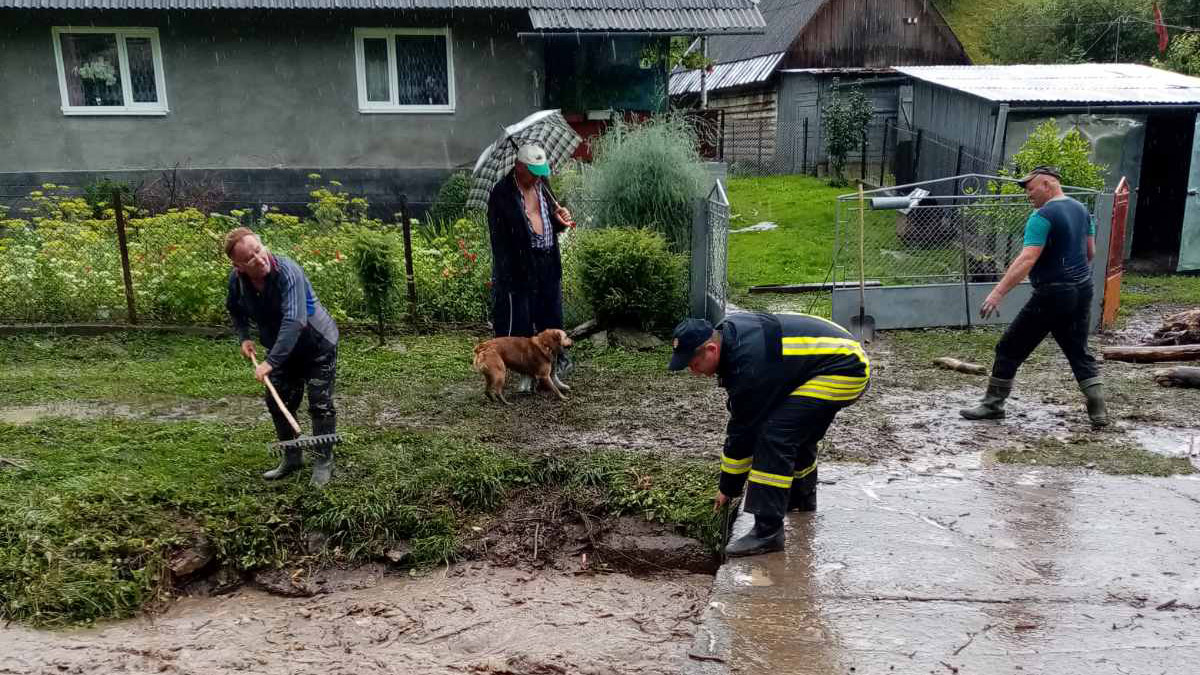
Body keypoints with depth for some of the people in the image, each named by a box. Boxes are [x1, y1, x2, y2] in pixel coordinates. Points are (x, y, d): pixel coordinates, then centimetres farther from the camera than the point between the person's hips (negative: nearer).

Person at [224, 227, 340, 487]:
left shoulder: (286, 271, -33)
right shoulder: (237, 279, -13)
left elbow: (294, 321, -41)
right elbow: (235, 309, 12)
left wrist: (271, 362, -42)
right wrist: (244, 337, -2)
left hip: (318, 345, -6)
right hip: (283, 349, 6)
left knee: (320, 405, -4)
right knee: (278, 403, 12)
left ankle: (324, 462, 12)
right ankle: (292, 457, 30)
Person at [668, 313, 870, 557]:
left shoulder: (750, 364, -26)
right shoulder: (728, 330, 1)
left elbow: (743, 431, -17)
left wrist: (728, 488, -5)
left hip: (844, 371, -11)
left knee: (774, 435, -18)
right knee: (797, 430, 24)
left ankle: (768, 531, -16)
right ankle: (801, 497, 45)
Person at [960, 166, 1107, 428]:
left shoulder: (1042, 216, -15)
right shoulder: (1081, 210, 11)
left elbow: (1027, 260, -25)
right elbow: (1091, 253, 18)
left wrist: (998, 292, -29)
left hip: (1052, 295, -8)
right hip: (1082, 292, 8)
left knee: (1010, 348, 3)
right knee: (1079, 352, 15)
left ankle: (993, 405, 11)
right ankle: (1099, 411, 9)